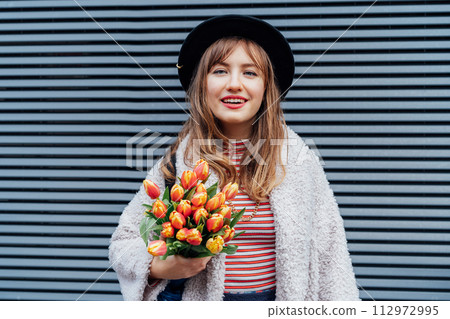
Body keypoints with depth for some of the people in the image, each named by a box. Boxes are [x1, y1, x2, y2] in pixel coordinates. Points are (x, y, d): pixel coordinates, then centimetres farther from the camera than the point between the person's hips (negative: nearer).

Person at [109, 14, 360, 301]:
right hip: (192, 299, 0)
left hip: (278, 299, 1)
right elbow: (124, 242, -1)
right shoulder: (176, 164, -7)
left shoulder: (298, 160, -6)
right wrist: (161, 266, -20)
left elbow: (330, 256, -3)